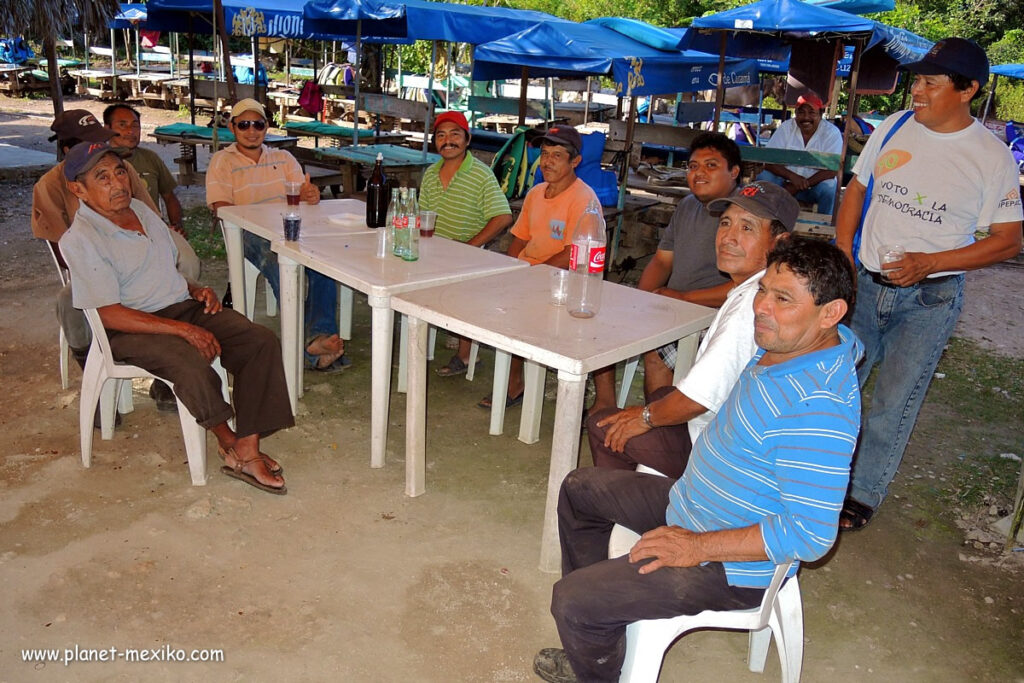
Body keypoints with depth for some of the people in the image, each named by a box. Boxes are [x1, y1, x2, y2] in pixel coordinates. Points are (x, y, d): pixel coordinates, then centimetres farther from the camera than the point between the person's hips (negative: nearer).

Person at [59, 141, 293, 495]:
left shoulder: (141, 208, 14)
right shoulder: (80, 240, -10)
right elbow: (110, 315, -17)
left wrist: (195, 290, 4)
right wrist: (184, 330, -22)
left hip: (184, 306, 7)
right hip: (131, 329, -7)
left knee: (262, 342, -17)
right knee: (194, 366, -36)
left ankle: (247, 452, -19)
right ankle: (227, 441, -7)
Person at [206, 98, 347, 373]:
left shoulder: (283, 158, 27)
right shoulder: (222, 161, 16)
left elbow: (304, 194, 15)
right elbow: (222, 208, 2)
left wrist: (312, 196, -12)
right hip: (250, 234, -3)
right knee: (278, 259, -39)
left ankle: (320, 335, -43)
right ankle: (309, 342, -46)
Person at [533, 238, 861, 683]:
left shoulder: (818, 409, -34)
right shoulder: (780, 347, -5)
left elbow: (811, 535, -34)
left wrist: (698, 547, -27)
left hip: (732, 568, -10)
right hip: (690, 503, 10)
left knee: (572, 601, -18)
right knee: (580, 488, 21)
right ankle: (594, 615, 37)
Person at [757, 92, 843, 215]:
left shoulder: (832, 132, -9)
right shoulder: (786, 127, -5)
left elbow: (831, 170, -17)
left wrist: (799, 186, -26)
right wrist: (792, 176, -31)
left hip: (816, 183, -1)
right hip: (787, 181, 2)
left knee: (829, 187, -33)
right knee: (763, 177, -25)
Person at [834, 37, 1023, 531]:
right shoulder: (894, 127, 2)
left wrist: (931, 263, -18)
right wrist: (842, 260, 1)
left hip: (929, 299, -3)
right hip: (865, 284, 4)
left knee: (893, 404, 2)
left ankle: (864, 494, 22)